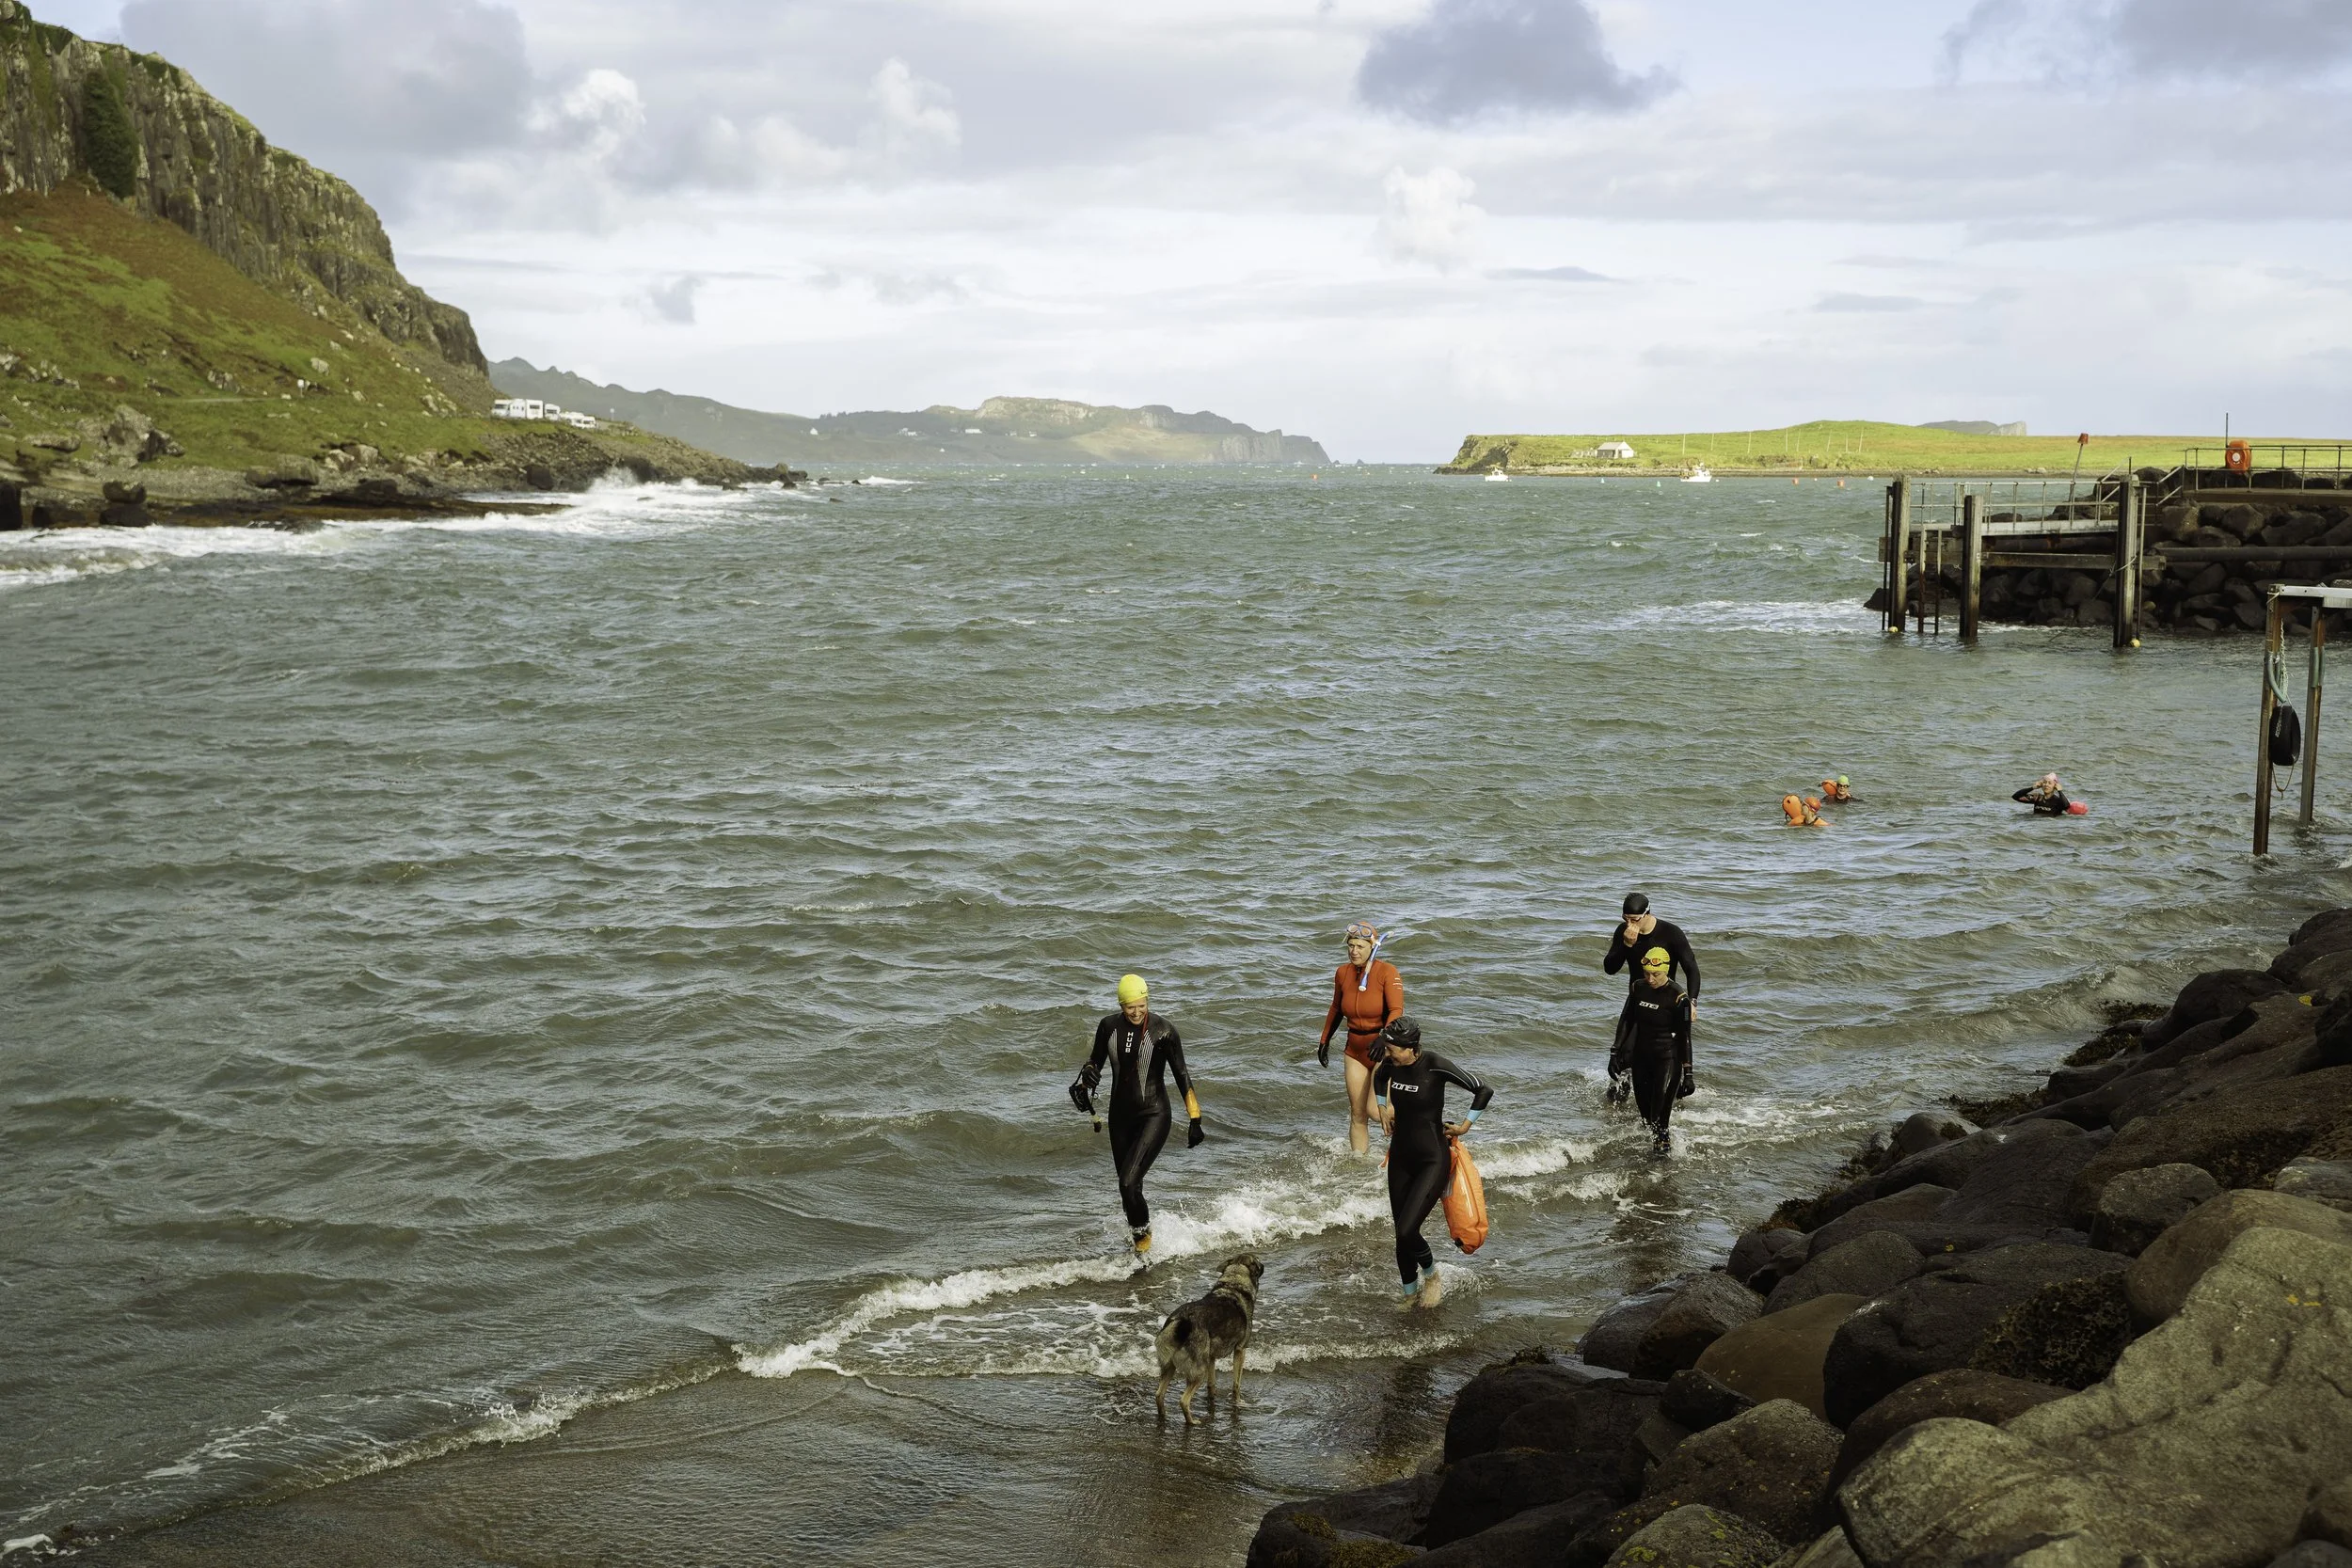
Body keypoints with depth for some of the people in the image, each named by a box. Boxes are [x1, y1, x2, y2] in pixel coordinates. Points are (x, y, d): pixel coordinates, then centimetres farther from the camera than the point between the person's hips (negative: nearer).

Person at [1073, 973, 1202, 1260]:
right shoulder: (1109, 1026, -2)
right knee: (1128, 1188, 11)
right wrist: (1086, 1078, -10)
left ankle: (1144, 1239, 3)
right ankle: (1137, 1238, 32)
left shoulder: (1163, 1031, -13)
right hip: (1120, 1115, 5)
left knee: (1128, 1184, -18)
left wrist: (1195, 1121, -9)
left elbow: (1182, 1076, -8)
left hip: (1154, 1116, -5)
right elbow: (1096, 1062, 13)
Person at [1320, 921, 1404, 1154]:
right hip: (1355, 1050, 5)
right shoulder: (1342, 973, 3)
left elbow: (1396, 1011, -23)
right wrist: (1324, 1040, 23)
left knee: (1374, 1109, -14)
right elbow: (1336, 1010, 19)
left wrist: (1383, 1038, -39)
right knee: (1357, 1116, 4)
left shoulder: (1387, 972, -14)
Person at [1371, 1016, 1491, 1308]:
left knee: (1406, 1231, -15)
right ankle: (1410, 1295, 26)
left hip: (1433, 1161, -6)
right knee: (1402, 1234, 8)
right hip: (1400, 1158, 6)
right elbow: (1379, 1077, 23)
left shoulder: (1435, 1065, -22)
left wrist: (1464, 1126, -8)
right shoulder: (1390, 1064, -4)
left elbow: (1484, 1090, -16)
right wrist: (1384, 1110, 16)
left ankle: (1431, 1276, 14)